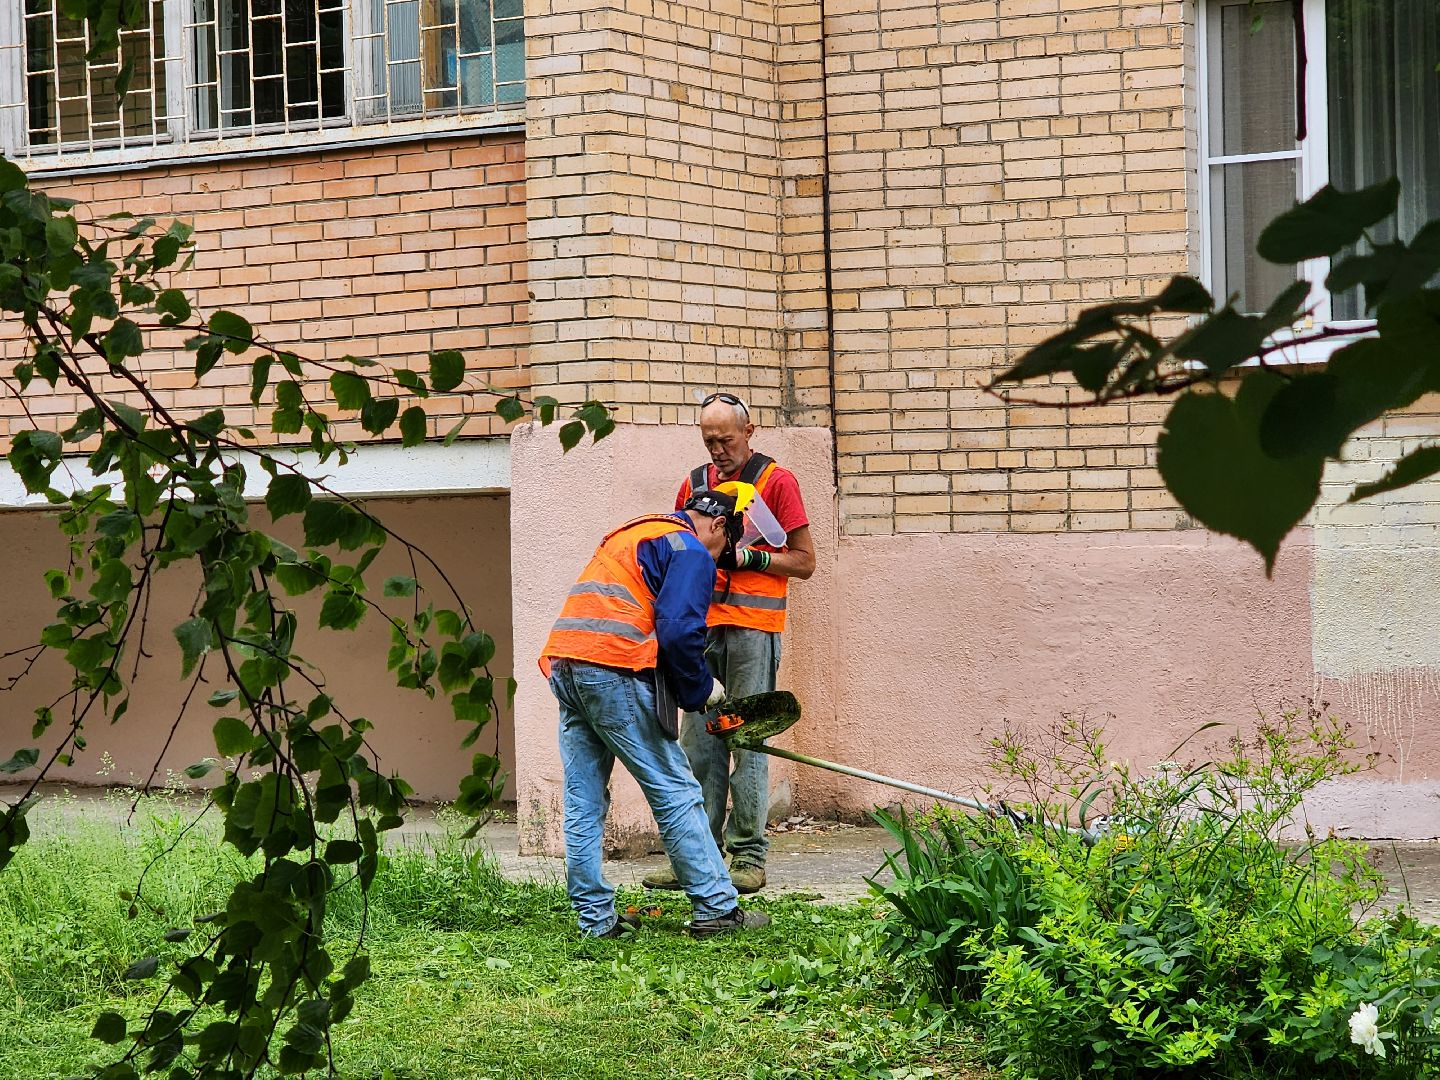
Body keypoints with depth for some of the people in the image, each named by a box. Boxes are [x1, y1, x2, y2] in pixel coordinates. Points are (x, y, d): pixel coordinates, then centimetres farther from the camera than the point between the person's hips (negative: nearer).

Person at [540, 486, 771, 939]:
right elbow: (678, 630, -13)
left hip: (562, 661, 9)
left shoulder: (631, 534, 28)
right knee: (675, 792, -2)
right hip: (614, 671, -9)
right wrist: (701, 688, 3)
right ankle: (715, 909, 0)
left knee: (584, 803, 11)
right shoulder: (691, 552, 1)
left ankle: (595, 917, 14)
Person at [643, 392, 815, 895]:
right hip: (701, 627, 5)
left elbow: (804, 562, 1)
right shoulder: (695, 484, 17)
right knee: (698, 745, 2)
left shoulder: (776, 481, 2)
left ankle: (748, 857, -1)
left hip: (752, 630, -5)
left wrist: (747, 556, -11)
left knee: (748, 744, -5)